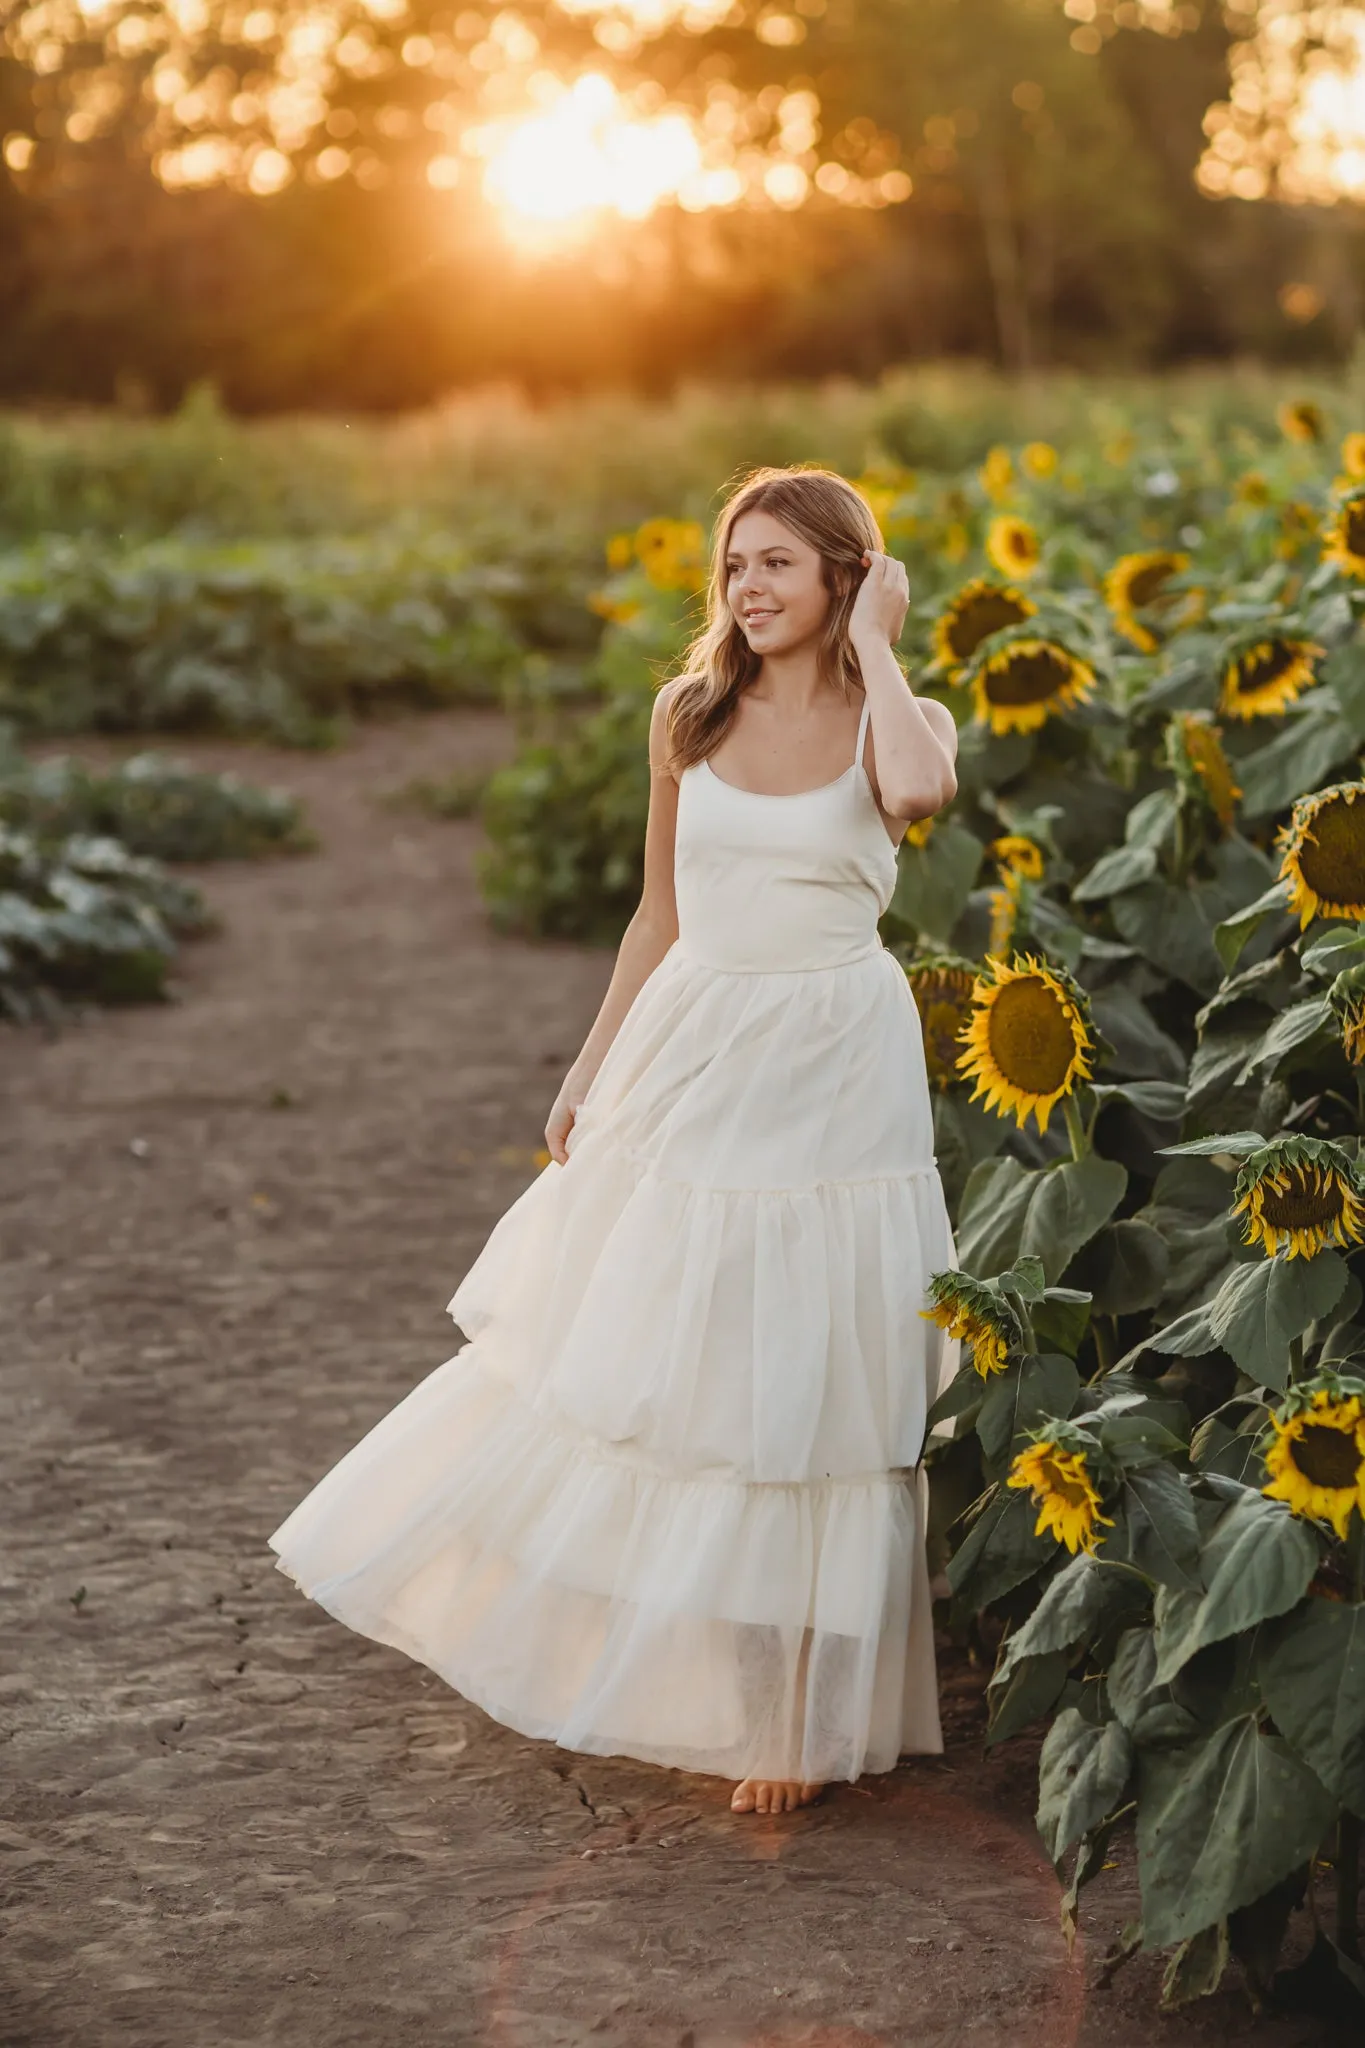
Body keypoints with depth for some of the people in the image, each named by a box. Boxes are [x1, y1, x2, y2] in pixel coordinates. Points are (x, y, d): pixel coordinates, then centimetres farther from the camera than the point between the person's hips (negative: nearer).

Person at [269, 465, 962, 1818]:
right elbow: (661, 913, 12)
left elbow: (919, 791, -31)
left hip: (833, 1078, -3)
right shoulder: (689, 716, 5)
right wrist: (593, 1066, 11)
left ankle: (796, 1707, 16)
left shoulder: (898, 719, -4)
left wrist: (874, 643, -16)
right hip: (695, 1056, 3)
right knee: (640, 1348, 10)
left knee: (801, 1385, 3)